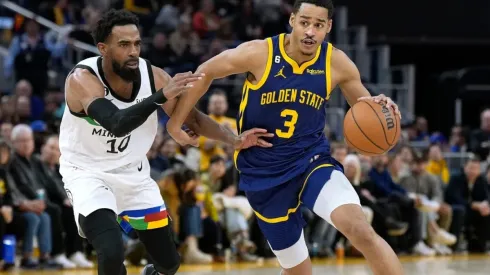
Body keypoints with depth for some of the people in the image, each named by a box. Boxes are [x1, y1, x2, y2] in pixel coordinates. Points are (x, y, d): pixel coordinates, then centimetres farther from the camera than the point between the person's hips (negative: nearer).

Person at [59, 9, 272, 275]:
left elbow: (191, 117, -3)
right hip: (87, 173, -5)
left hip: (133, 174, 5)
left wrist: (234, 140, -17)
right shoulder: (82, 79, -27)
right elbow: (117, 124, -43)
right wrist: (161, 97, -52)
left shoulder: (152, 75, -13)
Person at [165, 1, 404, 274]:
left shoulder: (336, 62, -9)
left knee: (361, 230, -27)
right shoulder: (258, 53, -15)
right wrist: (176, 121, 4)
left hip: (312, 159, 0)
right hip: (265, 172, 0)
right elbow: (205, 72, 0)